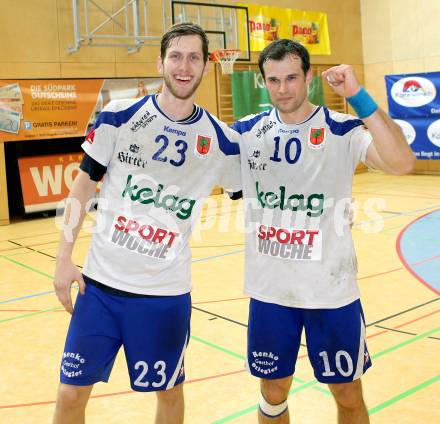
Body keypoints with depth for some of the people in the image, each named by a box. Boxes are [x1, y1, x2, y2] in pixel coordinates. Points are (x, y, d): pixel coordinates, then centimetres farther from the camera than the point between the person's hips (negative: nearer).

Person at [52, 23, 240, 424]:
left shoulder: (221, 139, -2)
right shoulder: (118, 116, -3)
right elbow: (83, 186, 3)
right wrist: (64, 258, -1)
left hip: (166, 291, 0)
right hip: (101, 281, 0)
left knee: (169, 391, 15)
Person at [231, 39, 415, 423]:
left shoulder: (344, 130, -9)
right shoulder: (247, 131, 0)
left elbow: (402, 163, -27)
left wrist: (357, 95, -29)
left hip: (332, 290, -2)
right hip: (269, 290, 3)